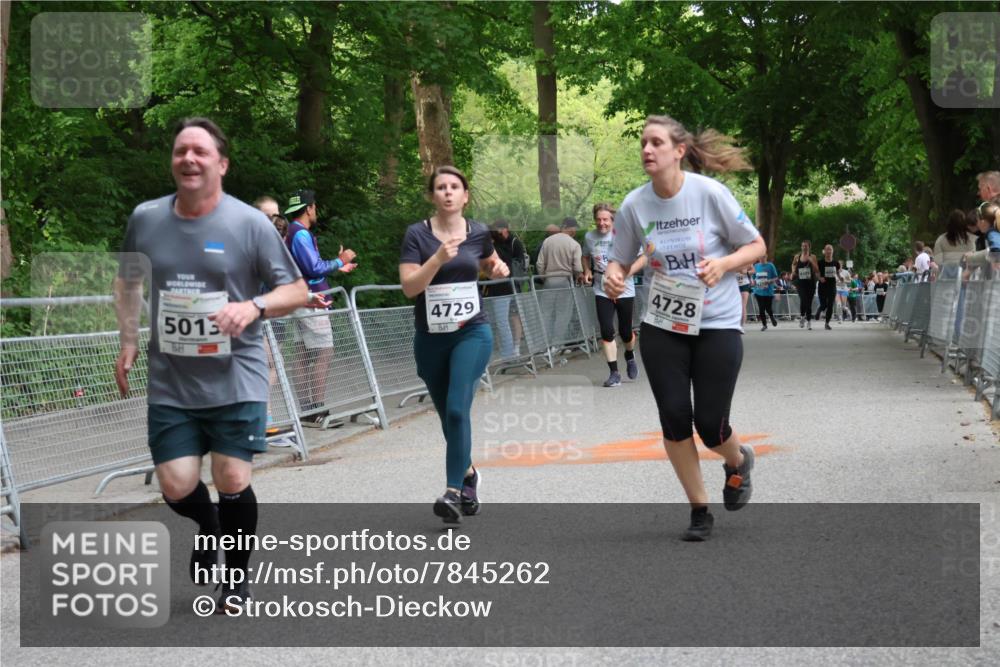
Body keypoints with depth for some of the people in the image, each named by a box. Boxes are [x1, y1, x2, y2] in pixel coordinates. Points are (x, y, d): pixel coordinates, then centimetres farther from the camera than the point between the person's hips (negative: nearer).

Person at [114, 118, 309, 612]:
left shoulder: (250, 224, -8)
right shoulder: (145, 219, 2)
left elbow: (296, 290, -4)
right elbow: (127, 283, 19)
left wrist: (254, 306, -23)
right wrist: (128, 342, 8)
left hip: (236, 380, -3)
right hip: (170, 383, 3)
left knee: (232, 482, -5)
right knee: (176, 488, -1)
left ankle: (237, 575, 22)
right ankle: (208, 528, 36)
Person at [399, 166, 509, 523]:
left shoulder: (478, 232, 2)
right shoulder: (417, 234, -6)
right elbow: (409, 286, -15)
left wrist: (499, 268, 1)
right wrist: (439, 257, -26)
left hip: (472, 333, -1)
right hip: (430, 338, 1)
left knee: (457, 409, -17)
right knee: (447, 415, 12)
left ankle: (454, 491, -16)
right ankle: (468, 473, 37)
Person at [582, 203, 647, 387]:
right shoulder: (589, 237, 1)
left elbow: (643, 258, -8)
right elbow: (586, 257, 21)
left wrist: (627, 272, -22)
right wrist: (587, 271, 2)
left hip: (625, 291, -2)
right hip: (602, 292, 2)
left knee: (625, 332, 8)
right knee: (607, 332, -8)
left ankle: (630, 357, 42)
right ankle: (614, 373, 0)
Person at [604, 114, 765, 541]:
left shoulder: (710, 193, -13)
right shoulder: (634, 205, -5)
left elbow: (756, 246, -3)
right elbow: (620, 261, 7)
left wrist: (723, 264, -22)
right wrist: (613, 277, -16)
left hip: (716, 324, -3)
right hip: (662, 326, 3)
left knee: (710, 425, -3)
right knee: (674, 418, -1)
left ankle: (738, 462, 35)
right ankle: (699, 511, 17)